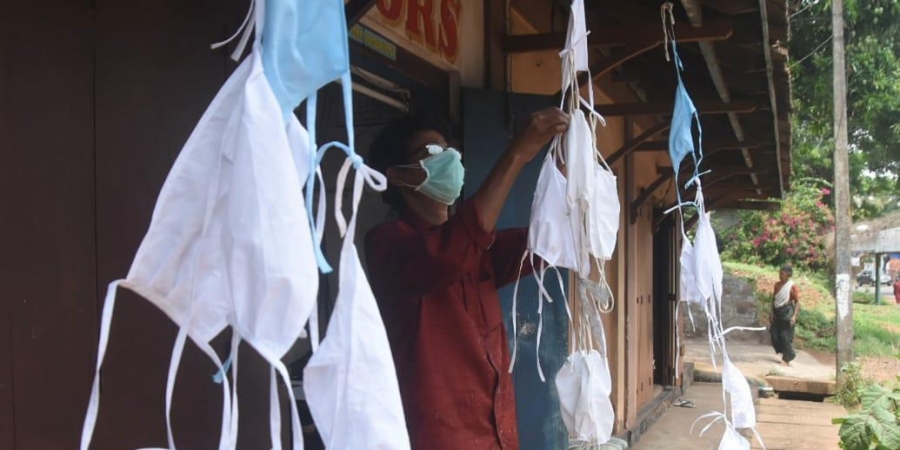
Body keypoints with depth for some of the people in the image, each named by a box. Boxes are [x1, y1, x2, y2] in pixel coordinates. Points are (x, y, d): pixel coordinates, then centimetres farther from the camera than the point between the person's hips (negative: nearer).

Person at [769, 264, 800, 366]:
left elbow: (797, 302, -11)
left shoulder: (792, 286, -11)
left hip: (787, 313, -7)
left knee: (786, 336, -3)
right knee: (774, 334, 7)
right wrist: (772, 312, 9)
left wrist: (794, 315, -18)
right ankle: (782, 352, 28)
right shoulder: (777, 285, 8)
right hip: (777, 312, 7)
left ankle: (787, 359, 6)